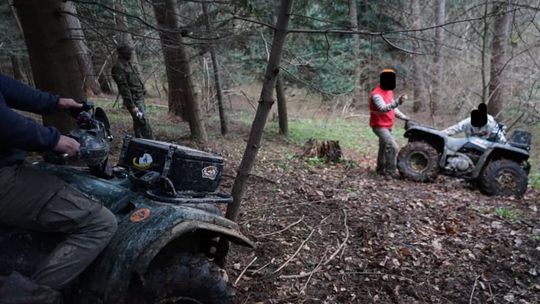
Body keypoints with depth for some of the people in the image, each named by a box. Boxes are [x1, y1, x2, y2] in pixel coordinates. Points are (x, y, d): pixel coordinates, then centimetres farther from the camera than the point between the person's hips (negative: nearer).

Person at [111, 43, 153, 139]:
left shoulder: (128, 64, 16)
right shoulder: (119, 67, -14)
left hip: (140, 99, 10)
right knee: (144, 124, -12)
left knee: (138, 123, 15)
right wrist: (132, 106, -23)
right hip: (134, 101, -10)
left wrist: (142, 100, 21)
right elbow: (124, 88, -20)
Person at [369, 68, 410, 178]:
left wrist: (403, 117, 9)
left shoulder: (389, 91, 9)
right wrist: (397, 102, -51)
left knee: (384, 147, 22)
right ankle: (390, 172, -13)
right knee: (393, 147, -21)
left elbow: (393, 108, 19)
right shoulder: (376, 94, -22)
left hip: (388, 126, 10)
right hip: (379, 126, -10)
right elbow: (383, 108, -38)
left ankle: (381, 168, 39)